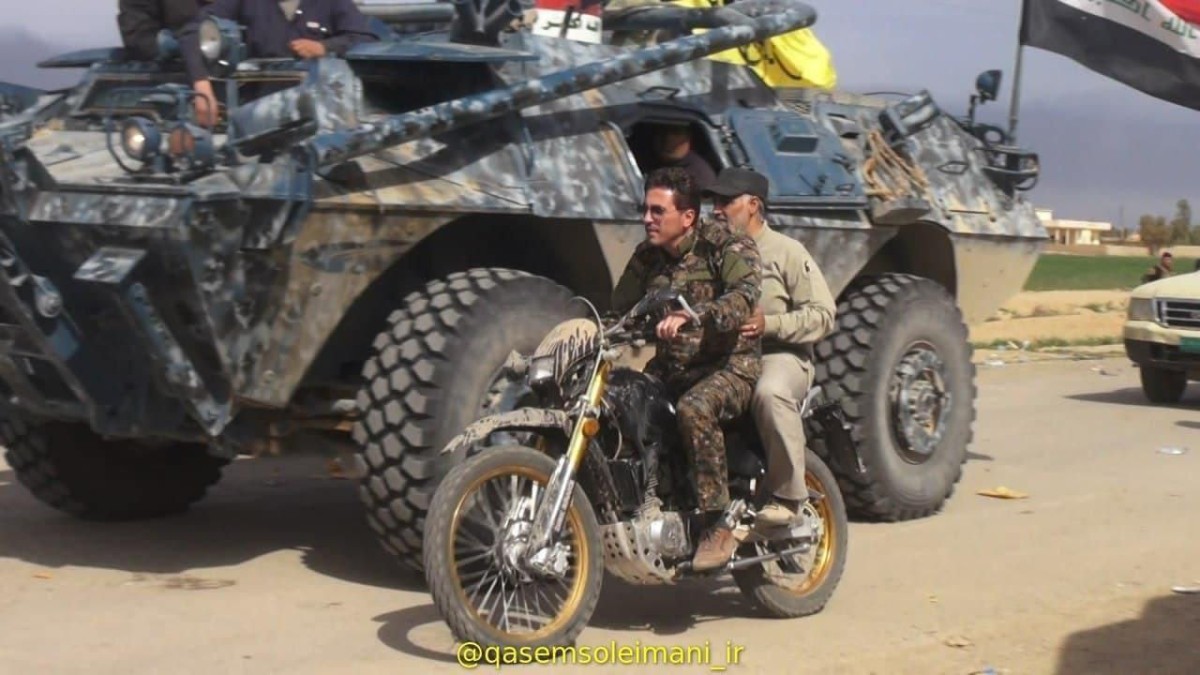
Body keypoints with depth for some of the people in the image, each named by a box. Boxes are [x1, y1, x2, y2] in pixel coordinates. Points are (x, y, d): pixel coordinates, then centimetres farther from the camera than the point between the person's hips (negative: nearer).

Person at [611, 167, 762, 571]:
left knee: (694, 409, -36)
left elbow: (744, 295, -27)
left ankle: (719, 527, -27)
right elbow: (620, 309, 11)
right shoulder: (647, 257, 12)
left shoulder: (727, 246, -9)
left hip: (730, 363, -6)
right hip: (670, 367, 7)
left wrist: (689, 317, -43)